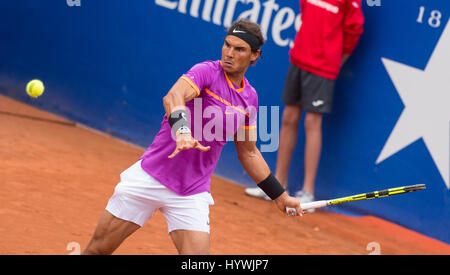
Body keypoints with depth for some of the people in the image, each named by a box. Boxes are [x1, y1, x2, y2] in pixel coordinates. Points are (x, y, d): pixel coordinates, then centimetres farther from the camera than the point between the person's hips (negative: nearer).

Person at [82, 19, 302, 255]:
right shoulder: (207, 72, -11)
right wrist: (182, 130, -54)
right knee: (99, 249, 2)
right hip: (149, 180, -4)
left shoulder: (250, 98, 7)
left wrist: (280, 196, 22)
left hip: (192, 195, 4)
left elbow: (248, 153, 20)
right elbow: (173, 96, -33)